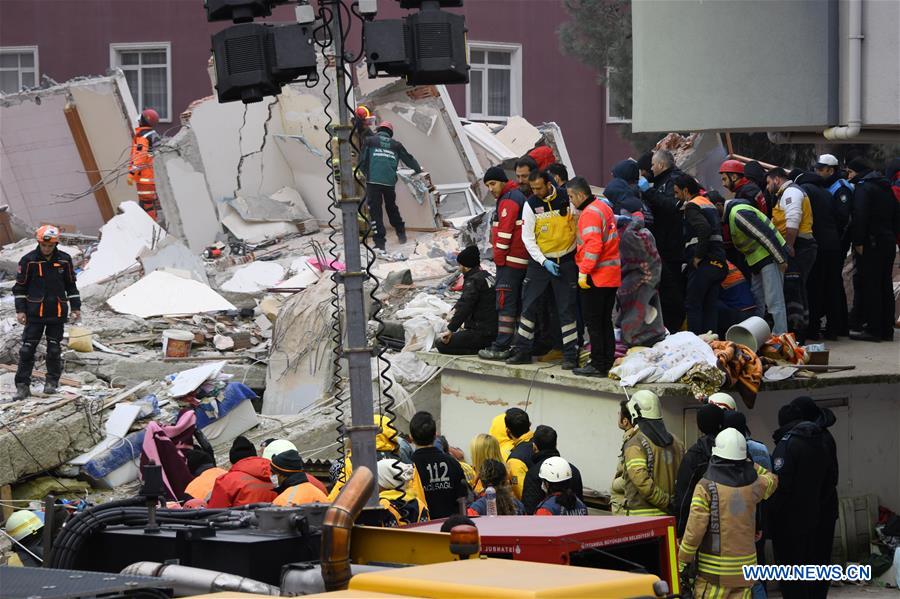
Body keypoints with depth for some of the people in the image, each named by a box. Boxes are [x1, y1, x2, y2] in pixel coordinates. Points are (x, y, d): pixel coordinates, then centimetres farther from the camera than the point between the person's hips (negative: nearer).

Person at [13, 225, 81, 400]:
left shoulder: (64, 260, 1)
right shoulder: (28, 260, -5)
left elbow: (71, 285, 11)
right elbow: (20, 287, 1)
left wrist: (75, 307, 10)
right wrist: (20, 310, -4)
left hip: (57, 312, 1)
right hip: (35, 312, -1)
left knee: (54, 349, 7)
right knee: (27, 349, -3)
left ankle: (52, 382, 21)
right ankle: (23, 385, 1)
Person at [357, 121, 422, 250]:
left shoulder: (369, 141, 10)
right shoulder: (396, 145, 17)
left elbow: (362, 162, 7)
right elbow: (408, 159, 24)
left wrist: (366, 174, 25)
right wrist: (418, 170, 41)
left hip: (373, 180, -3)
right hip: (390, 181, 3)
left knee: (375, 210, -1)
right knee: (391, 207, 24)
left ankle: (379, 241, -7)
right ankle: (401, 233, 34)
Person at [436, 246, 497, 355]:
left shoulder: (473, 281, -15)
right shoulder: (486, 276, 14)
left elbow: (465, 307, -24)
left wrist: (450, 330, -24)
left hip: (483, 333, -10)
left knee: (441, 344, -8)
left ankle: (479, 350, -14)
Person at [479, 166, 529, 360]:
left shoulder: (508, 200, -12)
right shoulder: (518, 195, 21)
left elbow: (505, 232, -18)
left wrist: (499, 257, -12)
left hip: (509, 259, -10)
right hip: (520, 261, 10)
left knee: (505, 302, -11)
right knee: (517, 302, 13)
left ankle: (501, 347, -13)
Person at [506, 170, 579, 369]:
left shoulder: (567, 198, -7)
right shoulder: (531, 205, -5)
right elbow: (527, 238, -4)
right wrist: (544, 262, -12)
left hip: (566, 261, -1)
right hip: (539, 260, 1)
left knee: (567, 309, 1)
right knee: (529, 306, 3)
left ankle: (571, 355, 6)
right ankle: (523, 351, 13)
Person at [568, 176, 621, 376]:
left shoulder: (589, 213, -15)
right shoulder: (604, 207, 14)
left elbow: (593, 245, -24)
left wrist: (584, 272, -21)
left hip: (595, 277, -9)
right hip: (612, 275, 9)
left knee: (593, 322, -3)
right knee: (605, 321, 14)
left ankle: (598, 365, -3)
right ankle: (607, 362, 17)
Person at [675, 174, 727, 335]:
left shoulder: (691, 206, -7)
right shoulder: (708, 203, 21)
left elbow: (705, 228, -24)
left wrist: (698, 255, -17)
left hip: (703, 263, -8)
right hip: (718, 261, 8)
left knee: (693, 305, -4)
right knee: (710, 307, 9)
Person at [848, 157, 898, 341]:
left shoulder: (863, 187, -10)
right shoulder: (886, 187, 17)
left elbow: (860, 216, -20)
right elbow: (896, 215, 19)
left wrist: (858, 242, -19)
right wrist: (893, 236, 18)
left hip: (872, 244, -8)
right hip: (889, 242, 8)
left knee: (870, 286, -6)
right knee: (886, 286, 11)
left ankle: (873, 330, -7)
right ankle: (887, 330, 14)